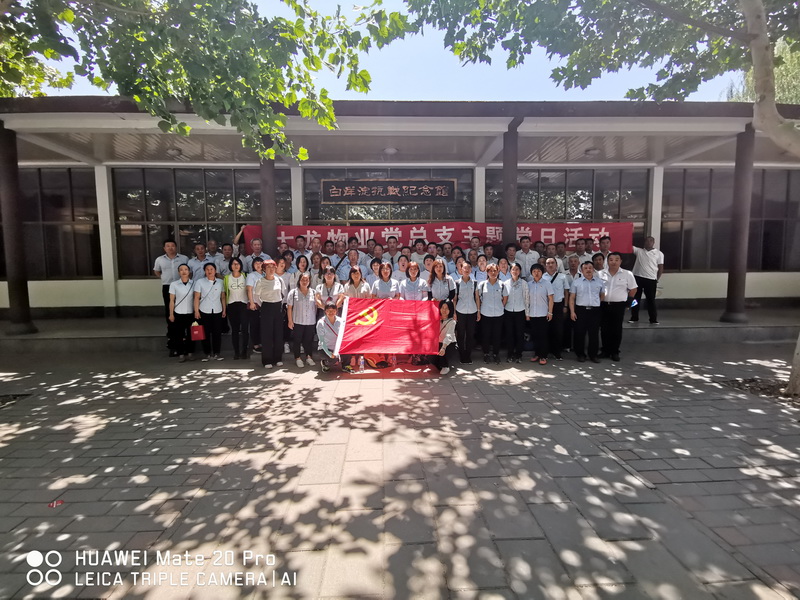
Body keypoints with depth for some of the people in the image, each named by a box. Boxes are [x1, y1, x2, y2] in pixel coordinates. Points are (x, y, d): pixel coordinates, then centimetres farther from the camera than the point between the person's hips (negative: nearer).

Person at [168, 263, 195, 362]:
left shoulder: (194, 284, 1)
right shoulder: (174, 284, -1)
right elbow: (172, 301, 1)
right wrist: (171, 314, -1)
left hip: (191, 313, 1)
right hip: (178, 314, -1)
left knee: (191, 334, 7)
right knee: (179, 335, 4)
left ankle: (190, 353, 19)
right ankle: (181, 354, 13)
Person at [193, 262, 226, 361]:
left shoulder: (220, 282, 8)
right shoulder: (199, 282, 3)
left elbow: (223, 297, 11)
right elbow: (196, 297, 1)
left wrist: (224, 310, 8)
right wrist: (196, 311, -4)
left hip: (217, 311, 1)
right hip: (204, 311, -1)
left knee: (217, 332, 1)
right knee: (205, 333, 2)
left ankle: (216, 353, 10)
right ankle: (207, 354, 12)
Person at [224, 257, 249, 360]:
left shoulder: (245, 276, 6)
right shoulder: (226, 278, 9)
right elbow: (224, 292, 13)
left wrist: (249, 302, -2)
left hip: (243, 304, -2)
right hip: (232, 305, 2)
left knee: (245, 328, -11)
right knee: (234, 329, 5)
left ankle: (244, 351, -1)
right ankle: (236, 352, 11)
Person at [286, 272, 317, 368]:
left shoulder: (313, 292, 7)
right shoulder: (293, 292, -1)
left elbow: (316, 306, 12)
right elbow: (289, 307, -2)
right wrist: (290, 321, -6)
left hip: (311, 321, 2)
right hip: (297, 321, -2)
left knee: (309, 340, 8)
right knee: (297, 340, 5)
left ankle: (309, 357, 23)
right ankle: (297, 358, 18)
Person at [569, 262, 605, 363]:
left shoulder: (599, 281, 10)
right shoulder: (576, 282, 4)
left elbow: (602, 295, 20)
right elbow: (572, 298, 2)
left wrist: (597, 304, 10)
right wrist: (572, 312, -5)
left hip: (595, 311, 2)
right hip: (581, 310, -2)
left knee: (594, 334, 6)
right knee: (579, 333, 2)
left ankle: (593, 354, 18)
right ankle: (580, 354, 14)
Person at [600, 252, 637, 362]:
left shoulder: (627, 274, 0)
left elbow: (633, 289, 7)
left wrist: (628, 301, 4)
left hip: (618, 306, -2)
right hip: (604, 305, 2)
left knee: (616, 329, 3)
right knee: (604, 329, 6)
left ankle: (615, 352, 14)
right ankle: (605, 350, 18)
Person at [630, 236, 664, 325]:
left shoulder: (659, 253, 4)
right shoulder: (639, 251, 10)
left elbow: (661, 268, 3)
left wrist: (657, 280, 0)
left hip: (651, 280, -2)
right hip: (637, 278, 2)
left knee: (651, 300, 3)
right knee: (635, 298, 7)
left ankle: (653, 319, 10)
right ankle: (634, 318, 17)